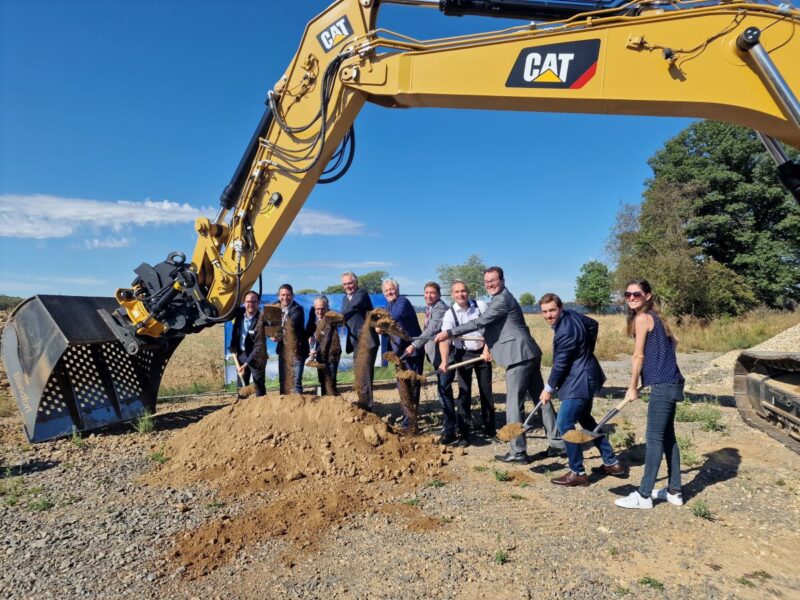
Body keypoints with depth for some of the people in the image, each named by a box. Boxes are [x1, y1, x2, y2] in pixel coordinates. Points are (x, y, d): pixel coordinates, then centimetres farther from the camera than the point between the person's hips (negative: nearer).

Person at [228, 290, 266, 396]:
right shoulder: (239, 313, -6)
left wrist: (246, 364, -27)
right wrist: (232, 346, 4)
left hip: (255, 357, -6)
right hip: (241, 354, 6)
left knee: (259, 386, -2)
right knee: (240, 385, 13)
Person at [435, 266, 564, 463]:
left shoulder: (502, 300, -12)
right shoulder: (501, 298, 21)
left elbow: (479, 322, -19)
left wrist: (449, 333, -18)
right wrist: (490, 347, 24)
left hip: (519, 356, -11)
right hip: (529, 354, 11)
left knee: (514, 403, -5)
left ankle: (517, 452, 1)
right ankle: (557, 443, 21)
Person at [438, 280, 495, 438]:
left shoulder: (480, 306, -8)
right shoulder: (450, 314, -13)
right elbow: (444, 339, -24)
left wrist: (487, 350, -9)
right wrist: (444, 361, -37)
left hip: (483, 352, 1)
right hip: (463, 355, -1)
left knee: (486, 390, 9)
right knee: (464, 392, 0)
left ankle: (489, 427, 21)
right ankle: (464, 428, 8)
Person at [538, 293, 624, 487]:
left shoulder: (565, 332, -26)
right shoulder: (572, 315, 2)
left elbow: (560, 364, -19)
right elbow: (593, 324, 20)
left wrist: (548, 389, -6)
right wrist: (587, 349, 21)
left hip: (579, 382, -11)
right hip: (586, 377, 11)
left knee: (564, 424, -7)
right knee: (585, 419, 22)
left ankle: (577, 473, 2)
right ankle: (611, 462, 32)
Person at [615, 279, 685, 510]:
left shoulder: (642, 318, -12)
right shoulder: (654, 317, 14)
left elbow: (638, 356, -11)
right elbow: (673, 342, 23)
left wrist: (632, 387, -4)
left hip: (663, 386, -9)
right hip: (670, 383, 9)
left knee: (654, 439, -5)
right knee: (667, 437, 15)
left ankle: (644, 495, 2)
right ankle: (674, 491, 25)